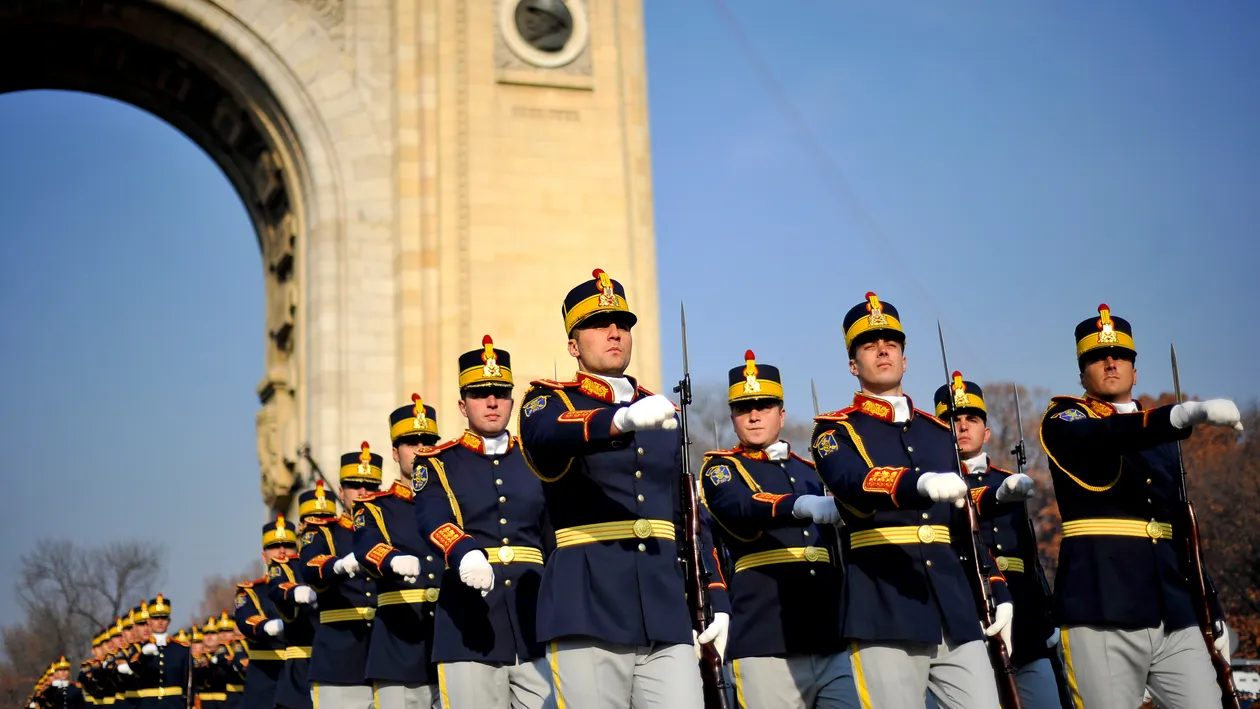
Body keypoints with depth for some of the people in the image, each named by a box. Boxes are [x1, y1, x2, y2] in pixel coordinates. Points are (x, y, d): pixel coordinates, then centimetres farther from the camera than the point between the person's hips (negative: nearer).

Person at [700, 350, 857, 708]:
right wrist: (804, 505, -36)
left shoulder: (809, 471, 20)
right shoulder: (720, 468, 5)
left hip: (834, 638, 5)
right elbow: (741, 508, -18)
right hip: (767, 641, -5)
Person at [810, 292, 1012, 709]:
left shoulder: (937, 431, 20)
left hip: (955, 608, 5)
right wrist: (922, 483, -38)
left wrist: (998, 593, 14)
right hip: (884, 612, -5)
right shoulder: (836, 430, 3)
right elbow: (853, 483, -20)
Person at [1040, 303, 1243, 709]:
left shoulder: (1162, 438, 21)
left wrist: (1212, 613, 20)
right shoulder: (1063, 420, 4)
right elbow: (1106, 438, -20)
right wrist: (1187, 414, -35)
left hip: (1176, 615, 5)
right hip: (1102, 610, -5)